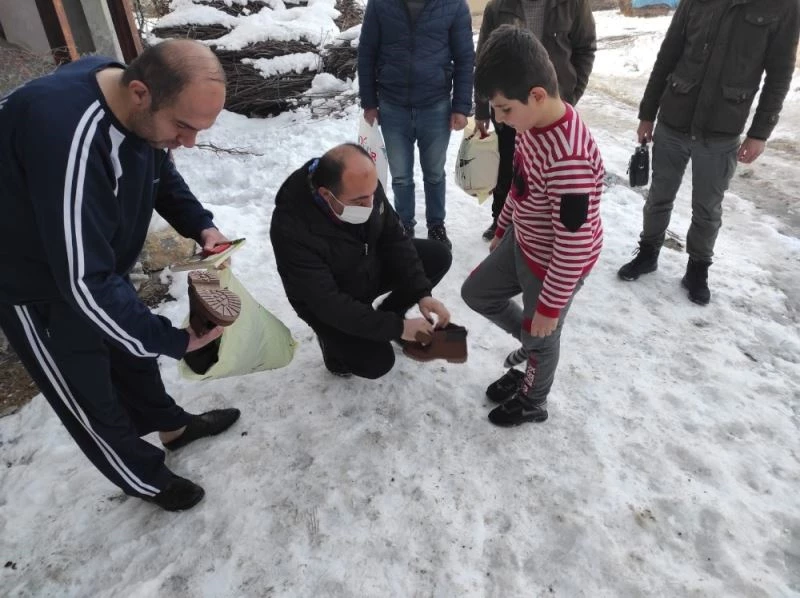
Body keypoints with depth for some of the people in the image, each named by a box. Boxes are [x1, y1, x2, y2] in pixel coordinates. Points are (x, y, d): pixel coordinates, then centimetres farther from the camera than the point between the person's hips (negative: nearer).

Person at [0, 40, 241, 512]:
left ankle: (172, 426, 51)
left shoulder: (136, 107, -15)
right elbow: (84, 282, -39)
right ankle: (148, 480, 36)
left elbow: (162, 175, 6)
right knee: (93, 403, 12)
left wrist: (202, 226, -11)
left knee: (132, 350, 26)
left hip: (96, 269, 8)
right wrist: (175, 340, -31)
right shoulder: (68, 135, -41)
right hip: (41, 287, -7)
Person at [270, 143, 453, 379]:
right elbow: (328, 303, -34)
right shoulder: (292, 228, -38)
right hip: (327, 303, -5)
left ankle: (387, 315, 14)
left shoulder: (364, 186, -21)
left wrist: (422, 293, -19)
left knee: (439, 256, -5)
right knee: (377, 362, -20)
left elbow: (394, 238, -9)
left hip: (370, 267, 6)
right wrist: (396, 327, -32)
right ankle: (334, 340, 13)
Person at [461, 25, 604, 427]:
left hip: (555, 265, -9)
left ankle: (532, 403, 44)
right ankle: (531, 342, 43)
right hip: (522, 242, 9)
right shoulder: (534, 123, -7)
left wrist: (550, 304, -21)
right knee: (476, 292, 22)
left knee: (541, 337, 15)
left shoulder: (568, 159, -36)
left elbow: (574, 244, -30)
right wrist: (502, 228, 21)